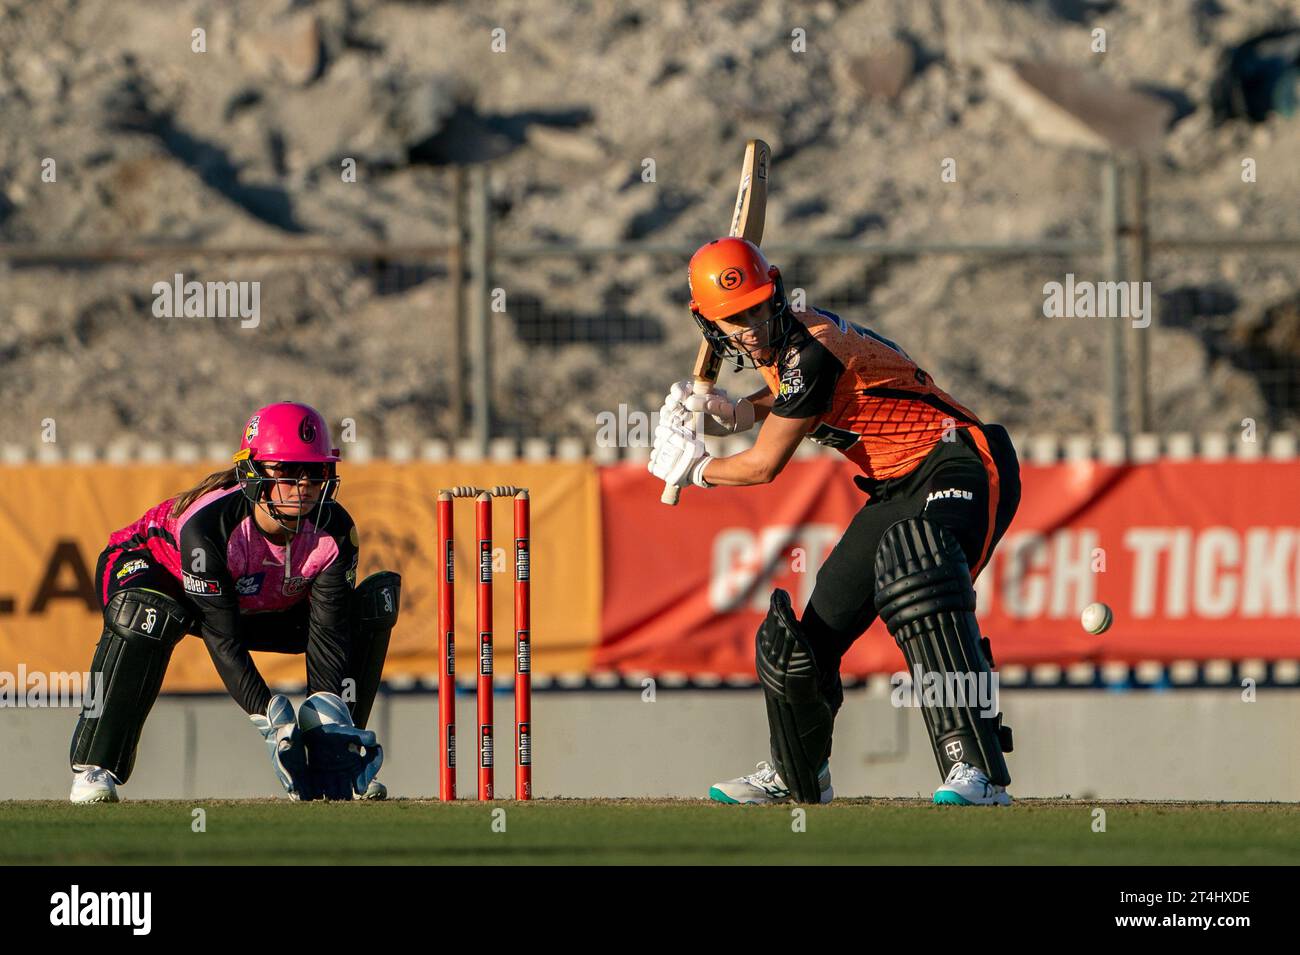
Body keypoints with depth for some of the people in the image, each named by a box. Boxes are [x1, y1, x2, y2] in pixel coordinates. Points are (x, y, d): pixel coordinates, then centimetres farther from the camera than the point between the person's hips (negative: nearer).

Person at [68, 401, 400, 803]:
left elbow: (330, 634, -24)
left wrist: (327, 716, -39)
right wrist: (271, 718, -44)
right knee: (148, 614, -43)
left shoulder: (334, 532, -25)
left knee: (374, 600, -14)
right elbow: (222, 642, -37)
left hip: (261, 609, 5)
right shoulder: (206, 525, -39)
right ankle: (92, 768, -31)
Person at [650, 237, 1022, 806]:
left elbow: (763, 466, -13)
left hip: (961, 467, -10)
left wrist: (693, 469, 4)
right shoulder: (774, 348, 6)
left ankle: (980, 773, -44)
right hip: (897, 491, 10)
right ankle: (797, 778, 39)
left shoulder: (810, 350, -22)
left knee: (919, 587, -38)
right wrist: (736, 412, 12)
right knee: (811, 633, 14)